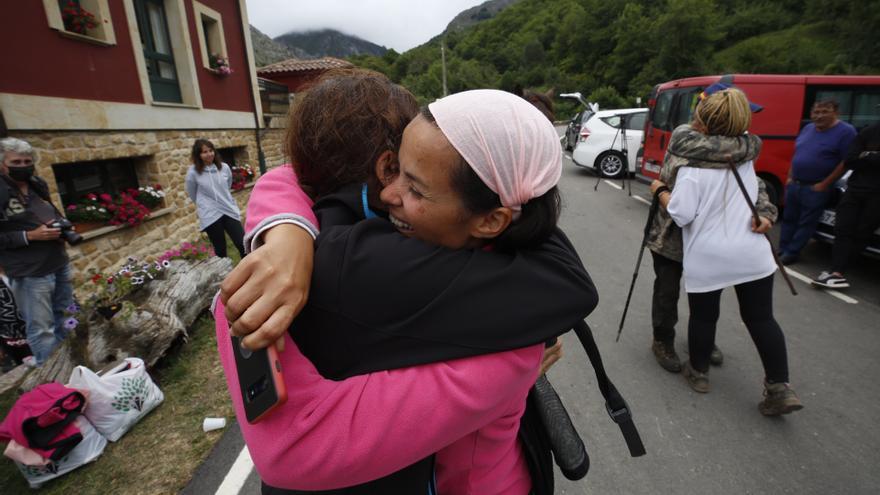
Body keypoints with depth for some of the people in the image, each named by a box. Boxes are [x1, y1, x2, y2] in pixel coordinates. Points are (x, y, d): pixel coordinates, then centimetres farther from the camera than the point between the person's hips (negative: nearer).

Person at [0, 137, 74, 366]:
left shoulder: (38, 185, 9)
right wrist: (30, 236, -20)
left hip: (60, 263, 7)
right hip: (30, 273, -7)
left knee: (66, 320, 19)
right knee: (41, 329, 0)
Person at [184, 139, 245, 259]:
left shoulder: (224, 168, 2)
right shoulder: (193, 172, -6)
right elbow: (192, 194, 8)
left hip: (229, 210, 3)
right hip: (210, 215, -2)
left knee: (243, 244, -1)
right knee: (220, 250, 6)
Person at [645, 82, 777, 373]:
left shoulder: (731, 142, 2)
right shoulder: (683, 134, -18)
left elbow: (753, 183, -4)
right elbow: (709, 148, -40)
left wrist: (765, 211, -23)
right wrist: (749, 145, -22)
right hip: (670, 232, -6)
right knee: (667, 291, 7)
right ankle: (663, 341, 28)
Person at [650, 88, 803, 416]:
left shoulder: (693, 168, -15)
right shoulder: (745, 154, 7)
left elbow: (681, 213, -17)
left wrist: (660, 190, -3)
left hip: (707, 258, -5)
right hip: (752, 253, 5)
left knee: (703, 316, 12)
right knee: (760, 317, 12)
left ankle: (698, 373, 29)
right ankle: (780, 388, 14)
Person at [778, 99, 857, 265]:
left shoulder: (846, 131, -10)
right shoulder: (807, 128, 9)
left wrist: (824, 184, -15)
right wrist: (790, 177, 9)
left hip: (815, 188, -6)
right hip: (794, 184, 7)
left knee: (806, 223, 2)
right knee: (789, 219, 12)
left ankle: (792, 253, 9)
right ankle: (782, 250, 21)